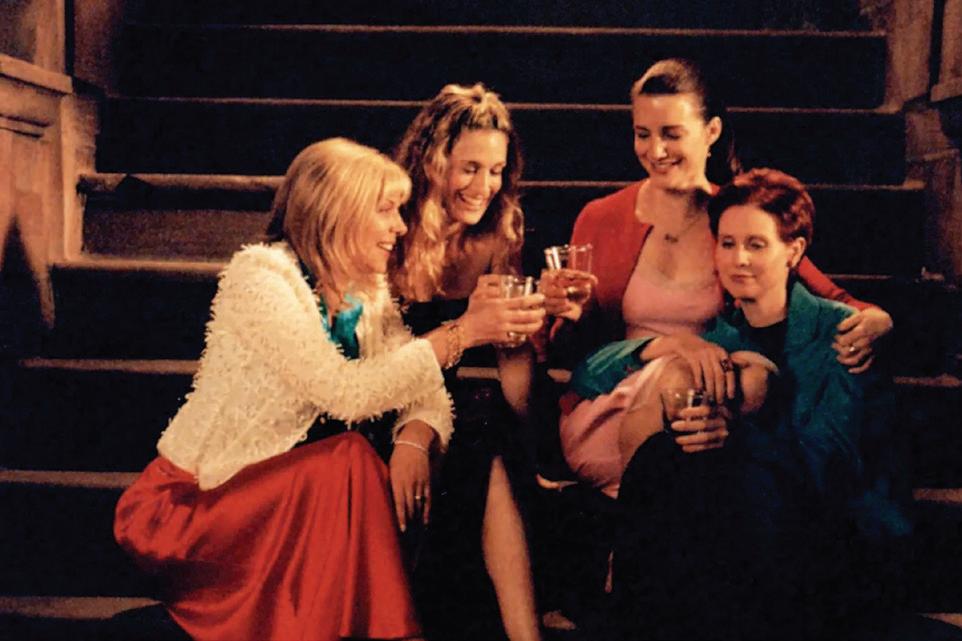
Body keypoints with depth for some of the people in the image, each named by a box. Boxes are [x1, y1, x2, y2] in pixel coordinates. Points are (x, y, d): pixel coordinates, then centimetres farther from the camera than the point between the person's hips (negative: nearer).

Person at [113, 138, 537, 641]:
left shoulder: (368, 292, 3)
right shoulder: (258, 276, -19)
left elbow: (425, 393, -3)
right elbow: (347, 393, -29)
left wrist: (414, 441, -25)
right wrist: (459, 333, -26)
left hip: (290, 489, 6)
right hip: (192, 503, -6)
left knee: (410, 485, -15)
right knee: (347, 462, -28)